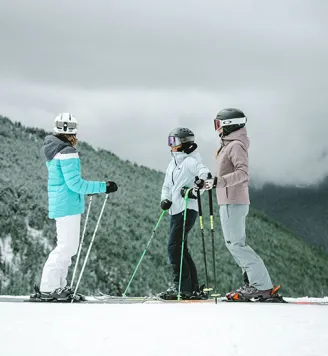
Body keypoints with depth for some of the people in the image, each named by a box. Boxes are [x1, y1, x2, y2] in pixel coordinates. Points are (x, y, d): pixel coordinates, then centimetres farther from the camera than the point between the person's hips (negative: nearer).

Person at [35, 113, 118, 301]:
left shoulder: (54, 151, 13)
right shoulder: (67, 152, -18)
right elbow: (74, 183, -21)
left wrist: (89, 189, 27)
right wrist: (103, 187, -17)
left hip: (60, 205, 10)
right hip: (68, 206, -10)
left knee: (69, 246, 17)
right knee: (67, 246, -5)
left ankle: (59, 286, 20)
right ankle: (48, 288, -4)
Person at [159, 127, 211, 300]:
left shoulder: (189, 161, -8)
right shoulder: (173, 163, 18)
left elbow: (204, 173, -25)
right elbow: (167, 186, 23)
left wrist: (193, 189, -38)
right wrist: (165, 199, 4)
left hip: (187, 210, -9)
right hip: (176, 211, 10)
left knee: (174, 247, -14)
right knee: (181, 250, 10)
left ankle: (181, 287, -10)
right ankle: (194, 288, 15)